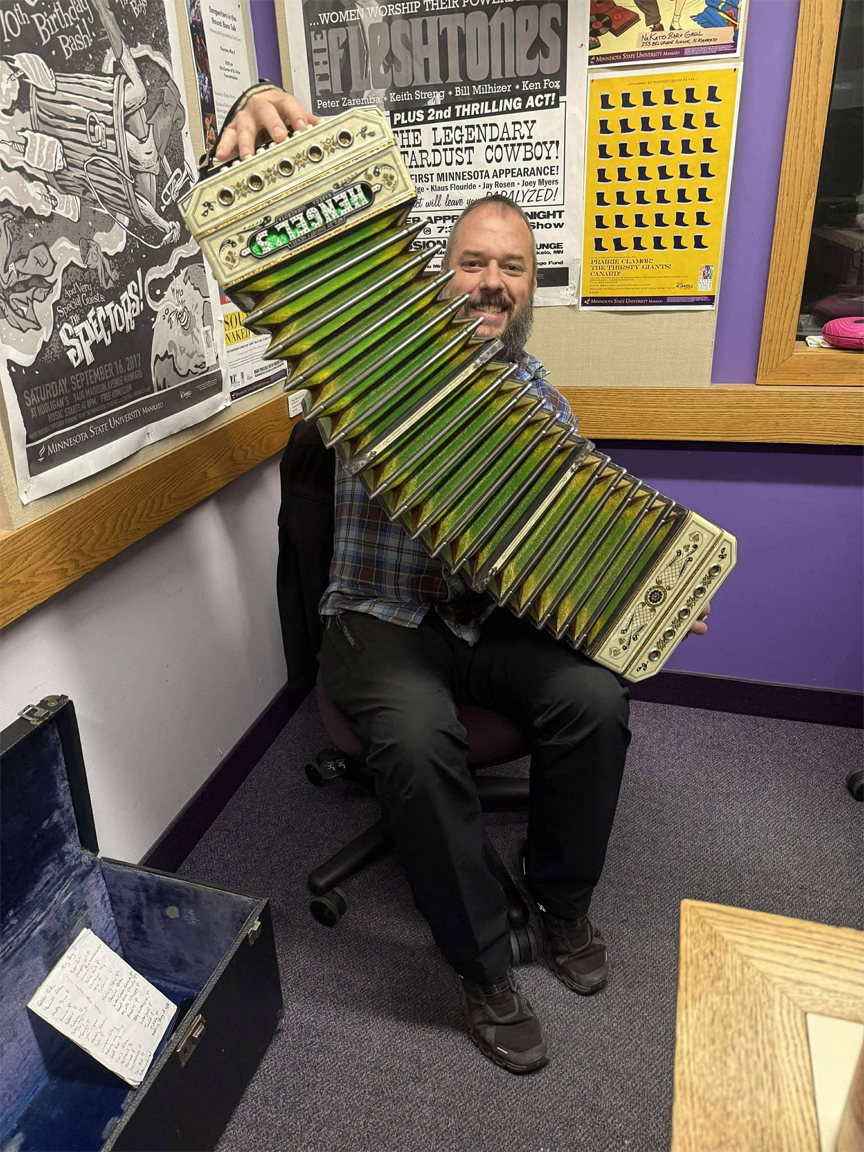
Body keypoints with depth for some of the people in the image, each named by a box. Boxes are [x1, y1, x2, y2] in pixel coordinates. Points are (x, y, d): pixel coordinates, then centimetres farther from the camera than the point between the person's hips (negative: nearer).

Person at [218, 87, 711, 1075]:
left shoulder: (542, 401, 11)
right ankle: (483, 969, -8)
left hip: (502, 615, 4)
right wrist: (260, 116, -29)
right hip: (384, 616, -3)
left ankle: (562, 900, 6)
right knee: (416, 734, -32)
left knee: (596, 697, -23)